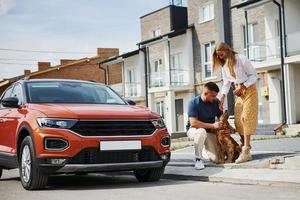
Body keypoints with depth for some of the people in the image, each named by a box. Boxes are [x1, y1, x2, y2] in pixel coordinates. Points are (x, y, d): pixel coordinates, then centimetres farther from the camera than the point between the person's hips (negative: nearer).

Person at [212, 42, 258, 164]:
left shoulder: (241, 59, -14)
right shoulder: (224, 65, 8)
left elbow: (254, 76, -11)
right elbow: (226, 82, 8)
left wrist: (243, 87, -20)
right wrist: (223, 97, -4)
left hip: (249, 89, -7)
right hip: (238, 91, 7)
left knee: (246, 117, -16)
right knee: (238, 119, -1)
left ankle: (246, 151, -21)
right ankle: (244, 145, 8)